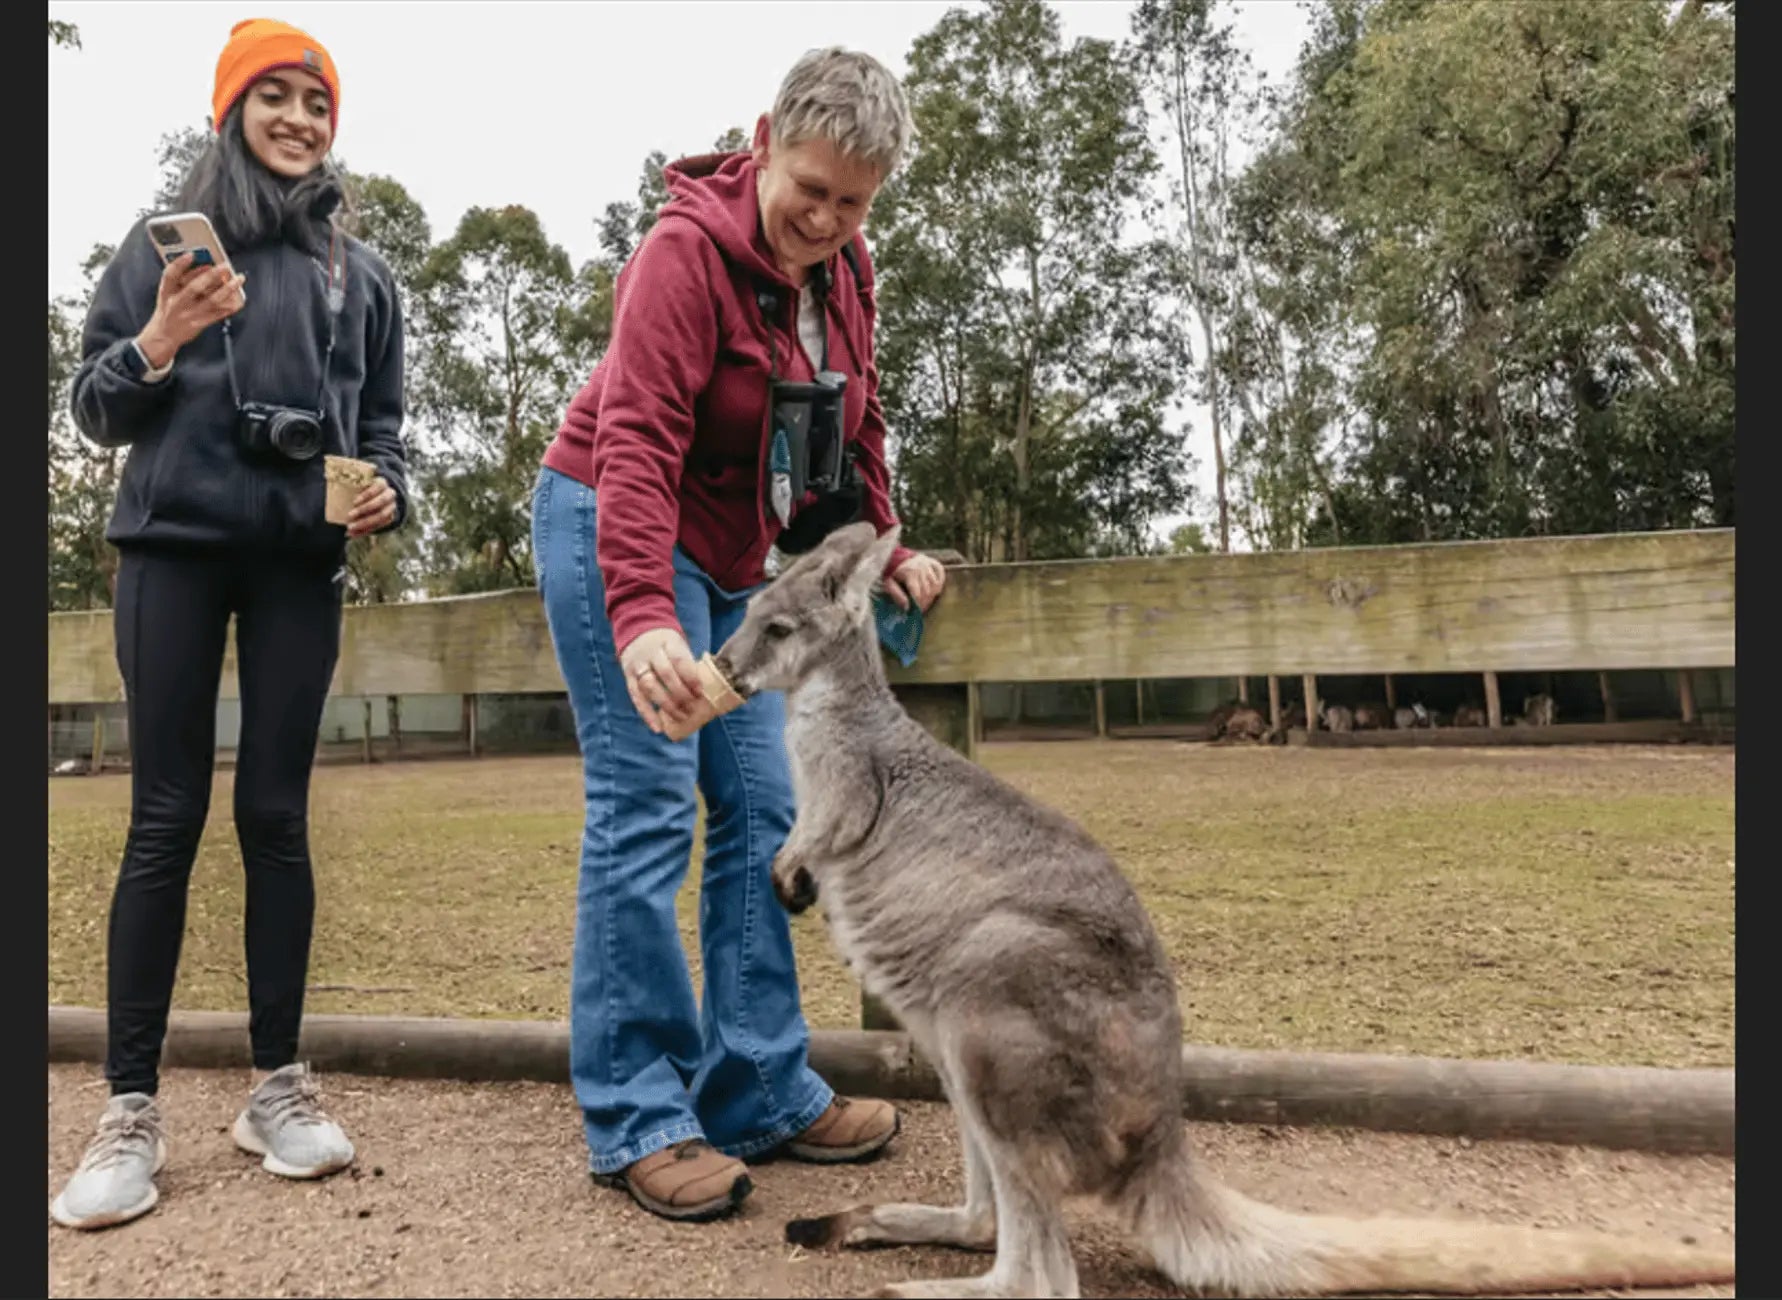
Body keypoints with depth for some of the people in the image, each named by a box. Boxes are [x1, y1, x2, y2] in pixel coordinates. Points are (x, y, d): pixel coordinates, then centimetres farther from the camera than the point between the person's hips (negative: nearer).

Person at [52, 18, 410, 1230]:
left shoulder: (363, 272, 15)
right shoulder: (163, 240, 10)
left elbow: (384, 422, 14)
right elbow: (96, 409, 6)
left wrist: (387, 490, -7)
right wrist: (158, 342, -13)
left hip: (301, 558, 1)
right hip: (176, 546, -1)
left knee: (277, 813, 1)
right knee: (167, 816, -4)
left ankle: (280, 1083, 9)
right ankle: (132, 1109, 4)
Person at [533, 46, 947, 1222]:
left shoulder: (844, 271, 5)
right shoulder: (689, 250, -18)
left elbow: (858, 423, 12)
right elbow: (635, 441, -28)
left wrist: (883, 548, -1)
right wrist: (640, 611, -40)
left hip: (733, 556, 8)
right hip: (616, 530, -8)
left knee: (761, 812, 3)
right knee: (647, 810, -12)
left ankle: (762, 1093, 12)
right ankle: (636, 1120, -1)